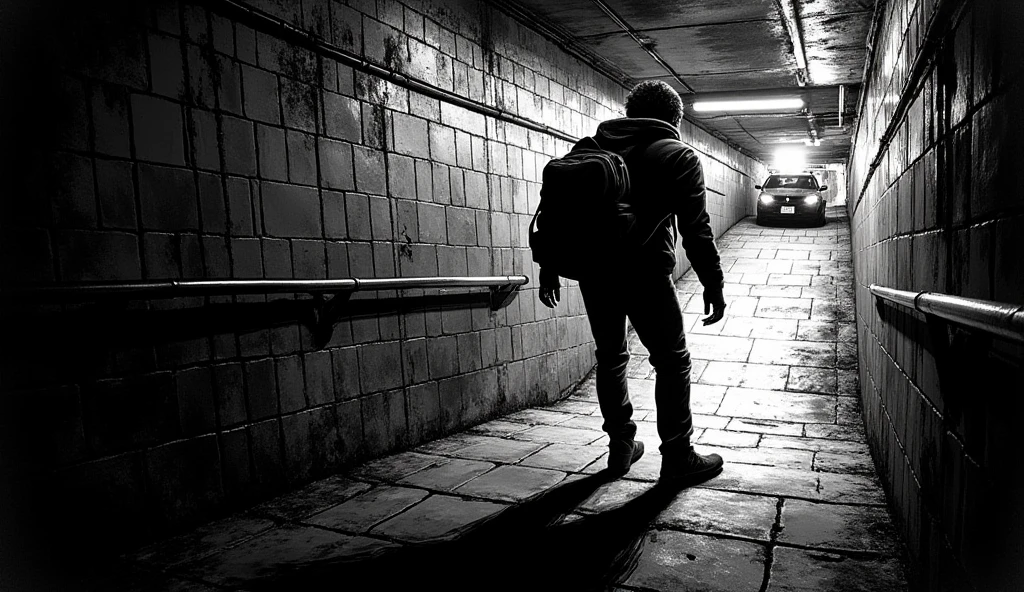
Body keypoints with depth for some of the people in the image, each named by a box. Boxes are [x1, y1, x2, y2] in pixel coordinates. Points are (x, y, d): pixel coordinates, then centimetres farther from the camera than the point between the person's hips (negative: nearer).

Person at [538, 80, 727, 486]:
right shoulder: (680, 158, 6)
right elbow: (696, 229, -4)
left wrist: (549, 267, 17)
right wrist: (713, 284, -1)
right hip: (644, 272, -5)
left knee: (610, 356, 18)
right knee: (672, 361, 8)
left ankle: (620, 447, 25)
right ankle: (677, 458, 12)